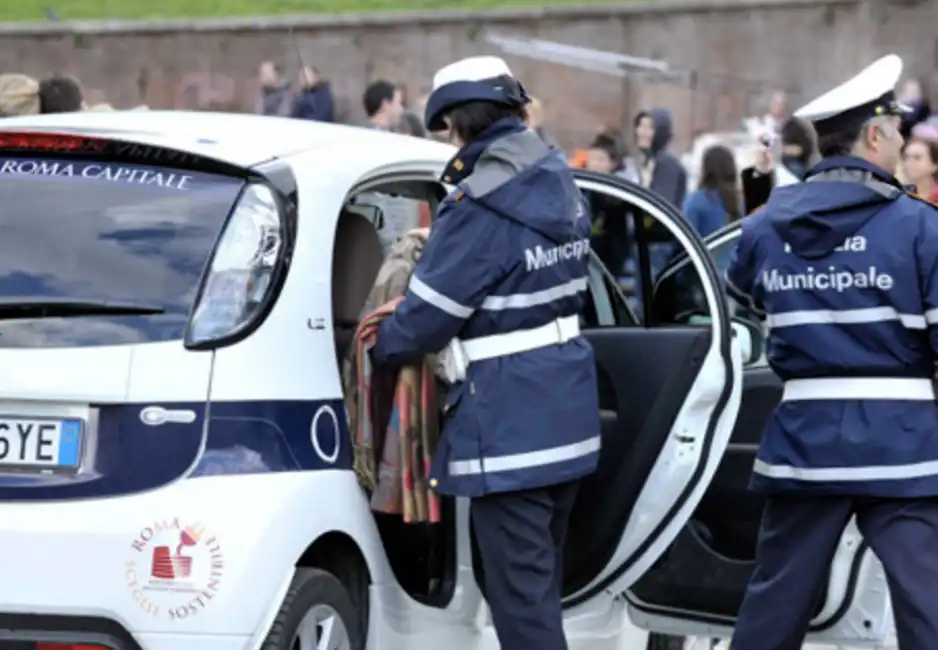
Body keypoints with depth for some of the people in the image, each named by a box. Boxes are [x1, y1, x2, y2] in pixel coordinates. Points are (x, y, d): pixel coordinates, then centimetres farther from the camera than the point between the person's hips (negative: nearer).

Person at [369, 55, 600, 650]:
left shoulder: (481, 209, -20)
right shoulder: (559, 183, 9)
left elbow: (429, 314, -15)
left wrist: (379, 347, 6)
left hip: (509, 416, -9)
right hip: (566, 406, 9)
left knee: (520, 586, -6)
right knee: (542, 575, 21)